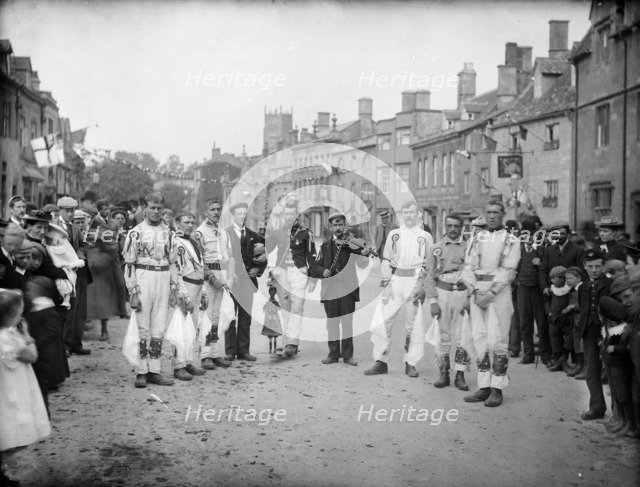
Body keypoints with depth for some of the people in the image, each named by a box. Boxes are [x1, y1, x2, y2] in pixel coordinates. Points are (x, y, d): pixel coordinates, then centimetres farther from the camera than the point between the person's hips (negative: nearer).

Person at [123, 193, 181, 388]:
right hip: (143, 278, -4)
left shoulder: (168, 232, 13)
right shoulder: (136, 232, 0)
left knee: (159, 329, 5)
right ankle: (141, 372, 4)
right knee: (143, 329, -2)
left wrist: (174, 289, 10)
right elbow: (129, 264, -4)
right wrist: (133, 293, -10)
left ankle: (154, 371, 11)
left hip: (164, 280, 4)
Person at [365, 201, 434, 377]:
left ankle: (410, 363, 13)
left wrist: (426, 287, -3)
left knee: (413, 323, 3)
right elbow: (386, 260, 12)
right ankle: (380, 362, 0)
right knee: (385, 320, -6)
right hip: (395, 280, 1)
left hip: (415, 282, -1)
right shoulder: (393, 234, 13)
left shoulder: (425, 237, 9)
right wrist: (387, 280, -1)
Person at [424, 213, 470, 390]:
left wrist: (470, 299, -6)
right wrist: (432, 301, -1)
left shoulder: (468, 248, 5)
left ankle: (460, 375, 4)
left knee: (462, 338, -4)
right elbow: (429, 277, 6)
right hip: (442, 292, 1)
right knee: (444, 337, 5)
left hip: (463, 293, -1)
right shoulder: (435, 249, 8)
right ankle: (444, 374, 13)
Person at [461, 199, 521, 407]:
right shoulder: (476, 239, 14)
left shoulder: (511, 241, 2)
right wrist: (474, 291, -8)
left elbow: (507, 272, -7)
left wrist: (490, 293, -15)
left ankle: (497, 389, 0)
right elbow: (468, 268, 7)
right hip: (477, 292, 4)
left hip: (499, 293, -4)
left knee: (497, 341, -6)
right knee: (480, 340, 5)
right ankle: (483, 387, 12)